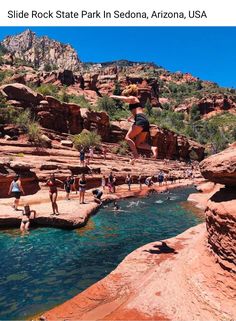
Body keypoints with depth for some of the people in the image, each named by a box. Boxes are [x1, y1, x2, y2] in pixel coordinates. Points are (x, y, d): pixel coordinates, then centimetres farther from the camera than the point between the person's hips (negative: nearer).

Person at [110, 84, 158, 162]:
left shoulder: (132, 98, 8)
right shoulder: (136, 100, 33)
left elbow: (125, 99, -17)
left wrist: (115, 96, -5)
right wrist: (131, 117, 66)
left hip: (140, 120, -9)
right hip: (145, 121, 9)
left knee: (128, 137, -9)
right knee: (138, 144, 8)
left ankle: (135, 155, -20)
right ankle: (153, 148, -12)